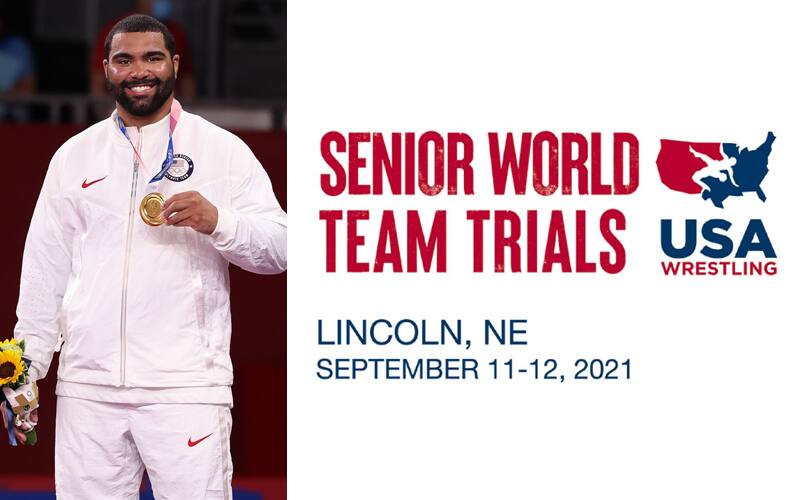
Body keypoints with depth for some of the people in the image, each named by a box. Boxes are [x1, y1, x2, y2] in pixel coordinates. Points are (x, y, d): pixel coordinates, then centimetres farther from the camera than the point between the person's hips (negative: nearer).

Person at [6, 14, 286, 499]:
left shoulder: (223, 150, 5)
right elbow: (46, 267, 16)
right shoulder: (74, 156, 14)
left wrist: (217, 222, -18)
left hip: (186, 385, -3)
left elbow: (278, 249, 0)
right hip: (87, 386, 3)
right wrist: (28, 367, 11)